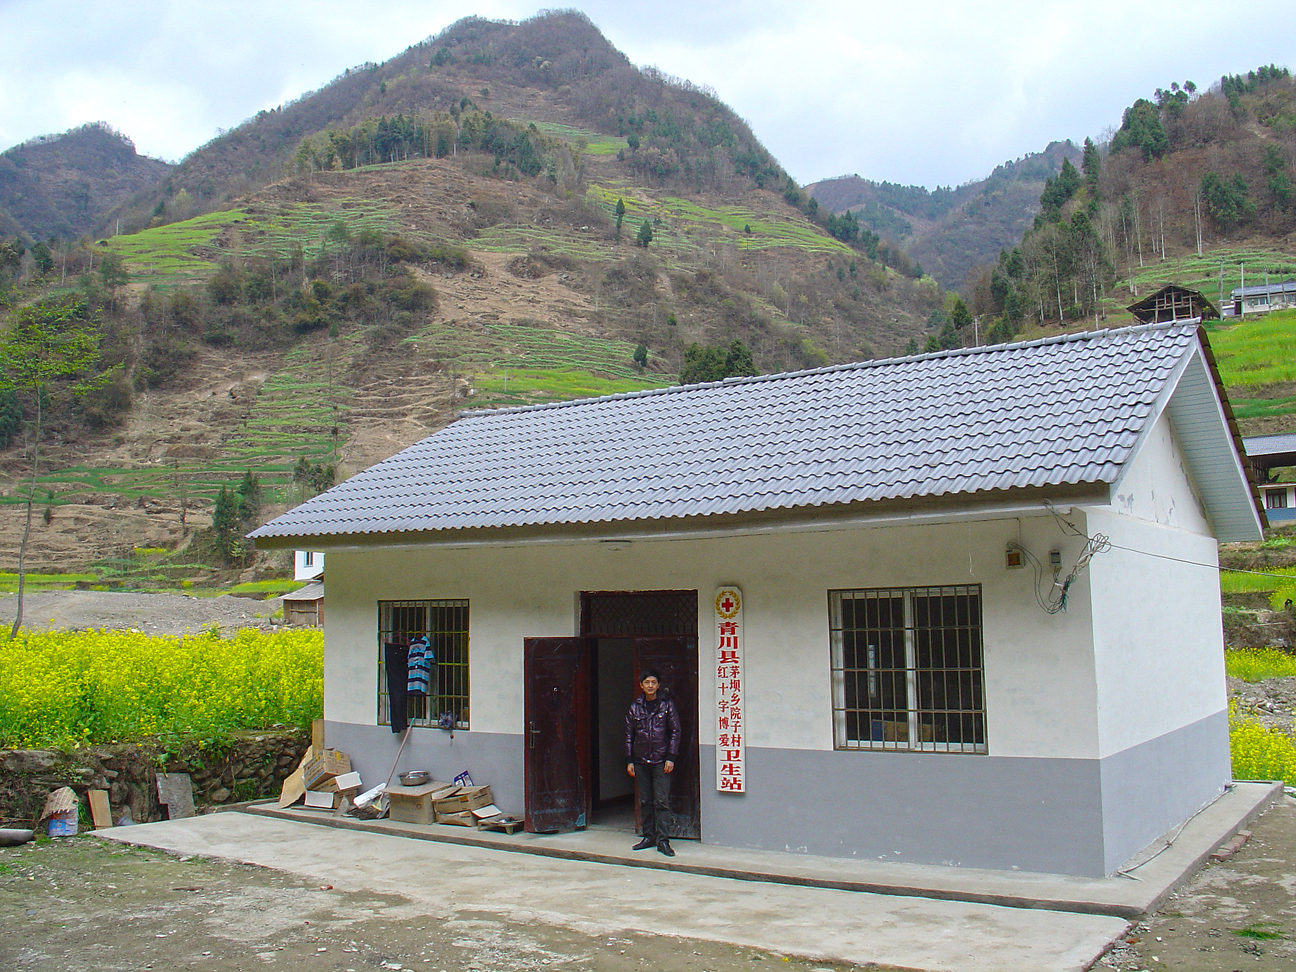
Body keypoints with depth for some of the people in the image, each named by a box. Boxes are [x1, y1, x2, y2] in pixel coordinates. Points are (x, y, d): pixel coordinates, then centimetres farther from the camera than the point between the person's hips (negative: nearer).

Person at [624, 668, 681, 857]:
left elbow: (675, 732, 0)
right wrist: (629, 761, 5)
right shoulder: (635, 707, 7)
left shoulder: (667, 704, 0)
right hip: (640, 760, 3)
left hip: (661, 760, -3)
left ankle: (663, 840, -2)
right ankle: (649, 836, 18)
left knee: (662, 801, -6)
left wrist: (671, 758, -7)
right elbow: (629, 735, 10)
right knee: (644, 801, 8)